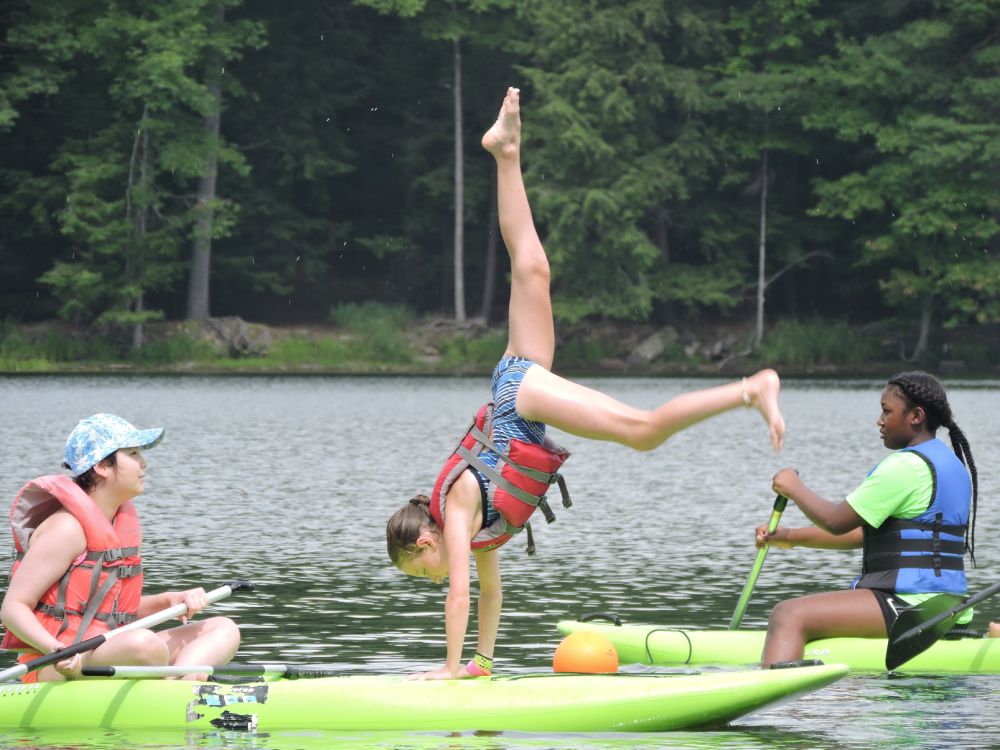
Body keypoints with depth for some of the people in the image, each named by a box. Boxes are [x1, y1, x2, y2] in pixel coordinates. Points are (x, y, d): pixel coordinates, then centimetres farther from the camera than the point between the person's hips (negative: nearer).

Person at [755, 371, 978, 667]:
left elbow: (836, 522, -12)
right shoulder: (951, 462, 19)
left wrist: (794, 488, 6)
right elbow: (864, 532, 20)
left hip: (913, 606, -11)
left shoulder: (907, 466, -14)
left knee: (789, 616, -20)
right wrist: (790, 537, 18)